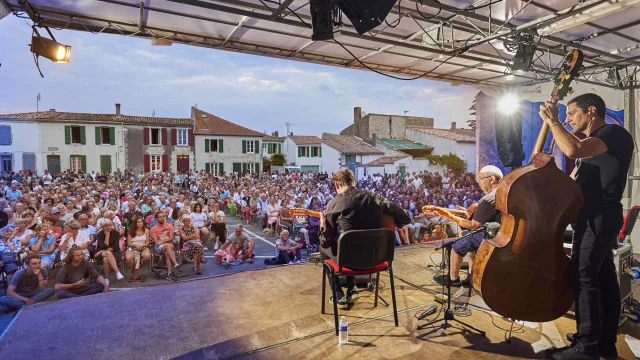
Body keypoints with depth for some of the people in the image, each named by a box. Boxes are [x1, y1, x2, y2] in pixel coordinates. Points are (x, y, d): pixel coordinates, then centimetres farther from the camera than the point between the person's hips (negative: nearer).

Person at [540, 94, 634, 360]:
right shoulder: (591, 142, 19)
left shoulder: (615, 133, -10)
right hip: (595, 216, 10)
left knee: (583, 276, -9)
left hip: (600, 216, -10)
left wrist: (552, 121, -19)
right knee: (603, 277, 13)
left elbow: (573, 150, -32)